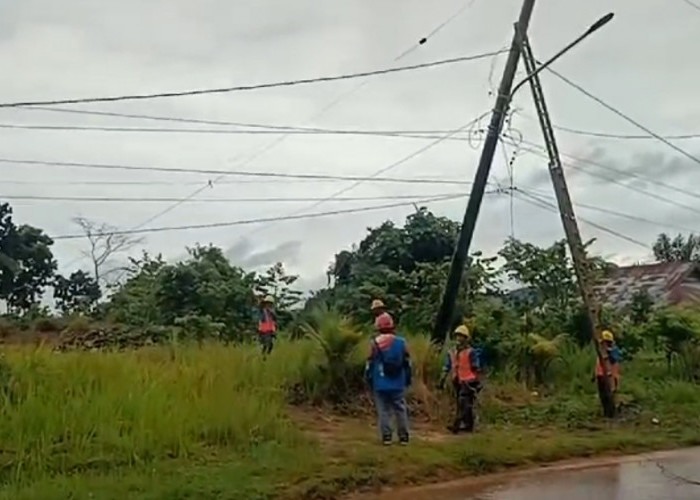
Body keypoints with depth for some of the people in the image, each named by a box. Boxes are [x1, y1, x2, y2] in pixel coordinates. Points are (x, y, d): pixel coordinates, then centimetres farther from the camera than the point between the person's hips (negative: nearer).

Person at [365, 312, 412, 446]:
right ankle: (403, 436, 11)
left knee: (383, 410, 5)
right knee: (400, 409, 9)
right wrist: (408, 380, 15)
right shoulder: (401, 342, 0)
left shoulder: (375, 343, -6)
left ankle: (386, 436, 3)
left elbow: (369, 364, -2)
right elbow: (407, 364, 6)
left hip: (380, 384, -2)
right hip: (398, 384, 2)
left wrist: (369, 380, 9)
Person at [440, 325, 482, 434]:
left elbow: (477, 368, -6)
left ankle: (456, 425, -18)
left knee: (463, 404, -12)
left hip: (468, 382, -7)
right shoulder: (452, 352, 11)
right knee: (467, 405, 13)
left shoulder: (471, 352, -7)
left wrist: (478, 382, -8)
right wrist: (443, 380, 6)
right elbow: (447, 367, 11)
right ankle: (468, 425, 21)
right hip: (458, 382, 7)